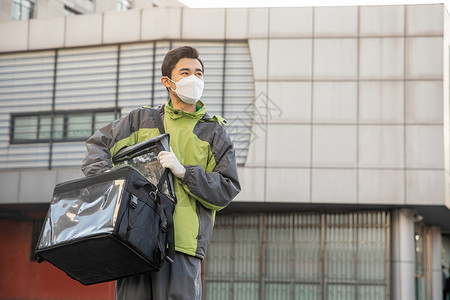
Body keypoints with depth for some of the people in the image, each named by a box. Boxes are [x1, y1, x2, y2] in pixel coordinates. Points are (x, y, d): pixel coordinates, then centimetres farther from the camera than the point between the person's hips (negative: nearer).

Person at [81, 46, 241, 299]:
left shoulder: (214, 133, 12)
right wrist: (105, 176, 1)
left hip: (180, 241, -2)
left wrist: (184, 172, -9)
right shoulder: (142, 119, 18)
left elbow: (226, 190, 4)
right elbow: (97, 145, 21)